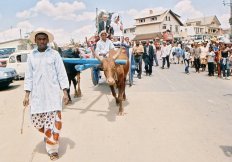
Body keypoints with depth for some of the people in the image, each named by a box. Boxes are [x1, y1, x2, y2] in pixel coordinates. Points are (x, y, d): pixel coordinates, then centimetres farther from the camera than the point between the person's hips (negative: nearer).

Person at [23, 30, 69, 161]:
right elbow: (29, 76, 9)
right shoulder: (31, 56, 7)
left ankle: (52, 149, 14)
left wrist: (65, 92, -7)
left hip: (53, 94, -2)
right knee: (37, 121, 6)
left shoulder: (54, 54, 0)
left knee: (54, 122, -3)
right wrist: (27, 94, 3)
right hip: (37, 95, 3)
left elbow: (61, 74, -1)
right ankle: (49, 134, 39)